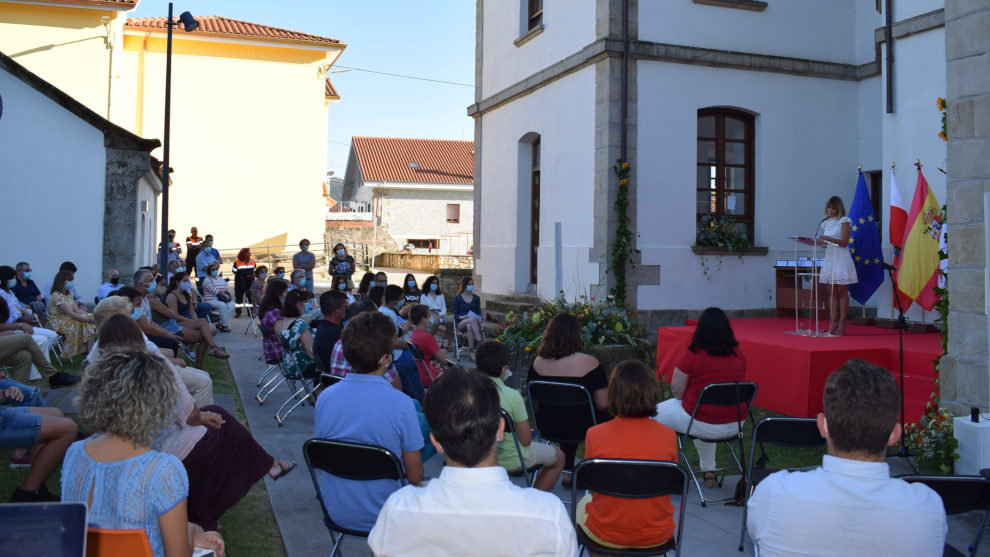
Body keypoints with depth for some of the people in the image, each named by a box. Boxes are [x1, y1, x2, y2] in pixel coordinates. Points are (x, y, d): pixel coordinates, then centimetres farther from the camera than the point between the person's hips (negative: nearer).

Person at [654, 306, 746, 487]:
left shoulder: (693, 354, -17)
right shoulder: (738, 356, -1)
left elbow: (676, 390, -12)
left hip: (703, 425, -5)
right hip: (735, 425, 6)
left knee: (657, 413, 18)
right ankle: (709, 471, 40)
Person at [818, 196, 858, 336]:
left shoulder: (844, 221, -3)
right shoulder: (826, 223, 15)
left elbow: (844, 242, -11)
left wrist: (829, 239, -21)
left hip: (841, 259, -6)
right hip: (829, 258, 6)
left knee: (842, 291, -3)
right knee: (833, 292, 5)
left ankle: (842, 324, -2)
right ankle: (833, 323, 5)